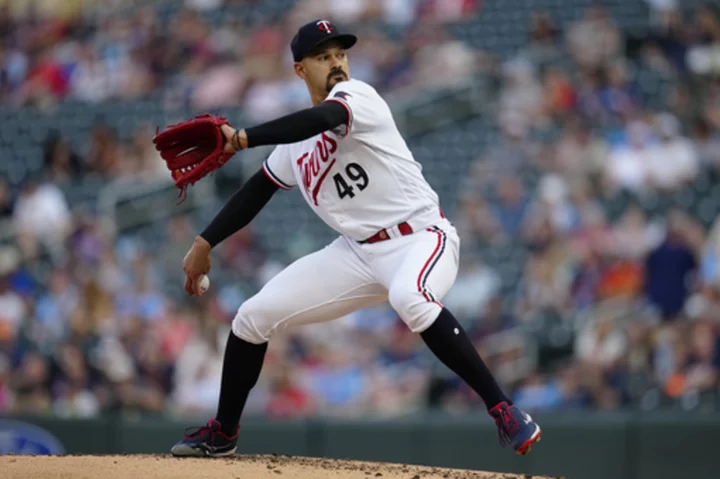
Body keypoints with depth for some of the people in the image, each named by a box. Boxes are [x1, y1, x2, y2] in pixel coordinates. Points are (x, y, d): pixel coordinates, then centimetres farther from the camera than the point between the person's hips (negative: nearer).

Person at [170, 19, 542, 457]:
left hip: (420, 237, -7)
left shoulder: (356, 95, -11)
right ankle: (223, 432, 23)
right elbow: (256, 191, 21)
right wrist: (205, 244, 15)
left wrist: (242, 138, -34)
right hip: (358, 252, 7)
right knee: (253, 317, 3)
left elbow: (323, 119, -33)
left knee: (408, 298, -42)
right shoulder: (296, 145, 11)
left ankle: (503, 409, -37)